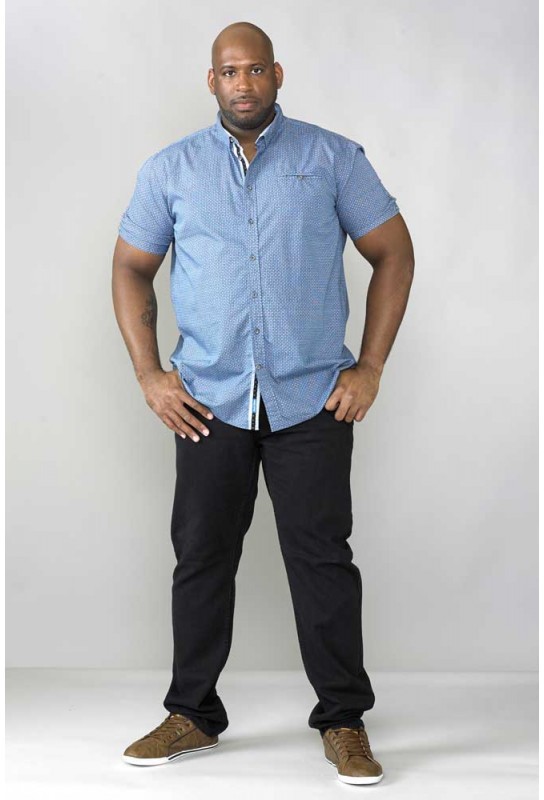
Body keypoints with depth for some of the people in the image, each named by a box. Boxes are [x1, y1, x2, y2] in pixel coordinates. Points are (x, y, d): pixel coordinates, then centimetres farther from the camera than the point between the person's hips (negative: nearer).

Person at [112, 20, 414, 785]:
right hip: (209, 401, 2)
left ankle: (344, 721, 13)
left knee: (322, 557, 0)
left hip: (313, 400, -2)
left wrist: (371, 365, -3)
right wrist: (149, 373, 1)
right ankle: (192, 714, 22)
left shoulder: (335, 158, 2)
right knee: (201, 556, 8)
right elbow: (131, 268, 12)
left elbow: (393, 252, 4)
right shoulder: (170, 169, 7)